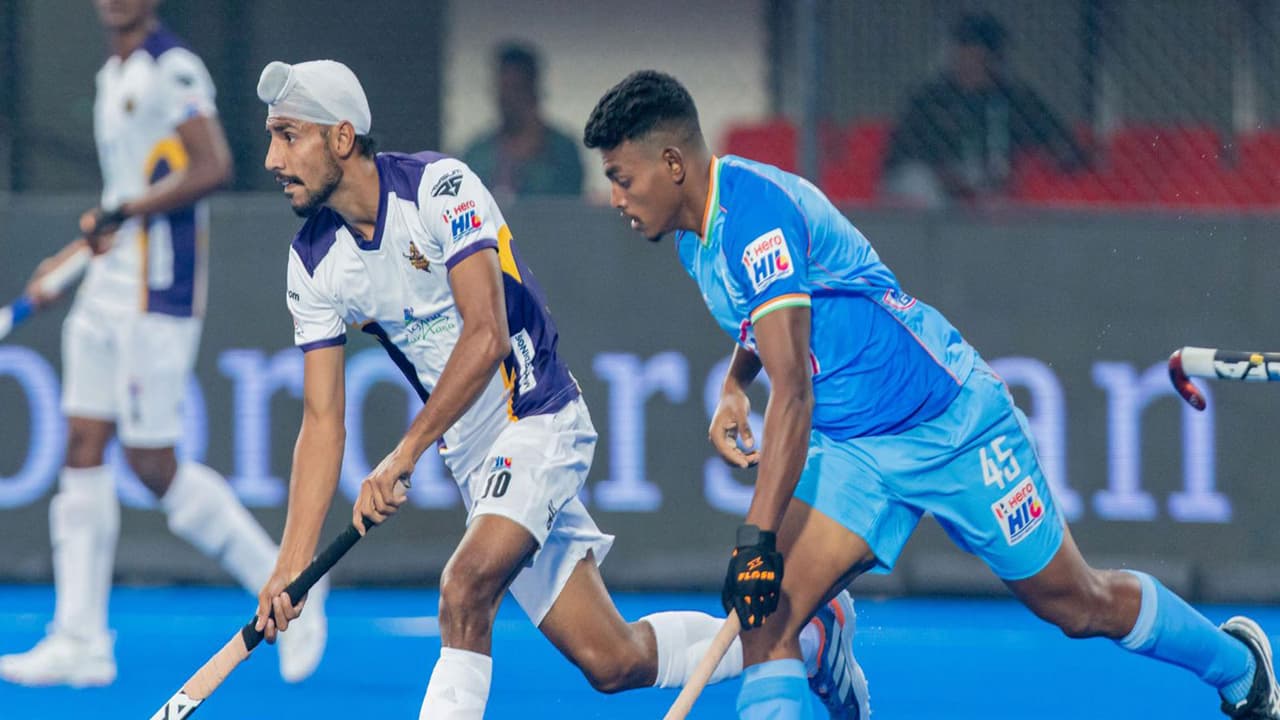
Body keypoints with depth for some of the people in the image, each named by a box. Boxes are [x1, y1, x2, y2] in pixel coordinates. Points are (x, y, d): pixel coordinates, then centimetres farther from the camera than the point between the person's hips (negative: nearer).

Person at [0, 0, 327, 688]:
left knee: (153, 465, -8)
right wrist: (70, 258, 24)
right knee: (83, 450, 3)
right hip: (109, 289, 9)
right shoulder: (114, 75, 17)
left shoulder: (172, 69, -12)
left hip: (158, 292, -9)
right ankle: (80, 641, 3)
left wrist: (124, 214, -21)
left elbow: (212, 168, -23)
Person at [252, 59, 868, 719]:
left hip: (539, 420, -6)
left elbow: (486, 336, -26)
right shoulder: (313, 263, -1)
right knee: (611, 661, 3)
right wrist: (291, 567, -10)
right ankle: (807, 636, 23)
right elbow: (322, 421, -1)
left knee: (466, 584, -30)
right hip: (473, 457, 6)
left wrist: (405, 454, -33)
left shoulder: (440, 187, -18)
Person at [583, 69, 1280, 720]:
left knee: (1078, 605, 9)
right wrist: (733, 385, 5)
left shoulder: (753, 210, -28)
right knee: (765, 617, -16)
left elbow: (793, 394, -34)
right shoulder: (695, 233, 1)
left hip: (950, 421, -8)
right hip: (851, 449, 8)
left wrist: (757, 540, -38)